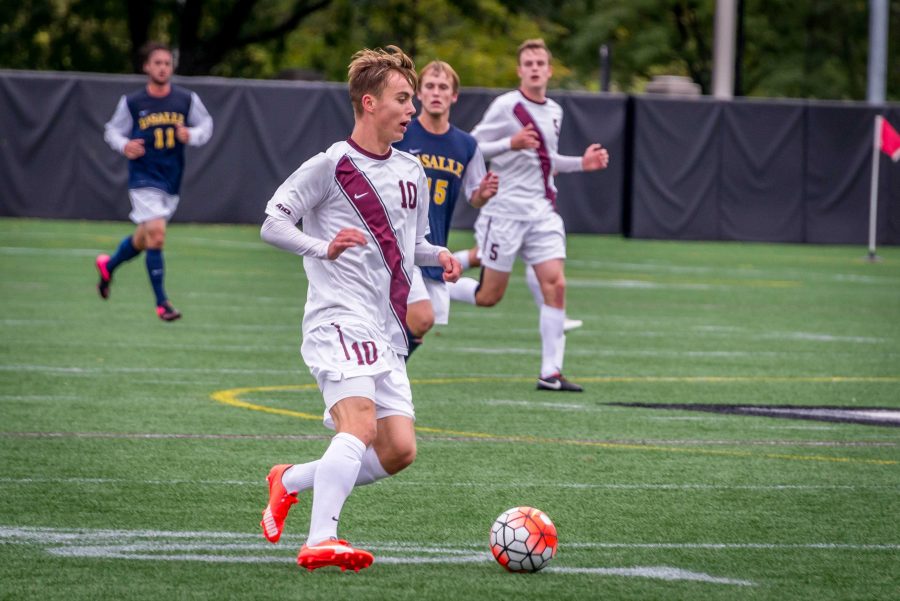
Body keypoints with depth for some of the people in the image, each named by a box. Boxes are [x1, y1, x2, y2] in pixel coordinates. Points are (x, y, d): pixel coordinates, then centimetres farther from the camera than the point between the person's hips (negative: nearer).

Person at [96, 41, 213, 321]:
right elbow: (113, 130, 6)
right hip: (144, 179, -4)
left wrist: (191, 135, -12)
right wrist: (124, 145, -16)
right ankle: (161, 303, -10)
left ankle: (109, 265, 48)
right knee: (156, 235, -18)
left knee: (144, 239, 17)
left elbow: (206, 125, 11)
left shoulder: (187, 99, 0)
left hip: (172, 181, 4)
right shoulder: (132, 103, -5)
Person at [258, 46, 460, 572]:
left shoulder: (412, 174, 18)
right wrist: (324, 247, -23)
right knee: (360, 425, -27)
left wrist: (440, 256, 6)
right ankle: (320, 542, -34)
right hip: (339, 318, -8)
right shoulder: (331, 165, -4)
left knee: (399, 450, 1)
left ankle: (290, 481, 20)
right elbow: (273, 223, -6)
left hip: (387, 331, 8)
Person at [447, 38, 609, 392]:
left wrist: (581, 163, 12)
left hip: (542, 213, 5)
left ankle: (551, 372, -6)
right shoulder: (506, 106, -8)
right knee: (489, 296, -1)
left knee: (555, 285, -9)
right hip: (505, 212, -5)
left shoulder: (554, 112, 13)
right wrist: (511, 143, -24)